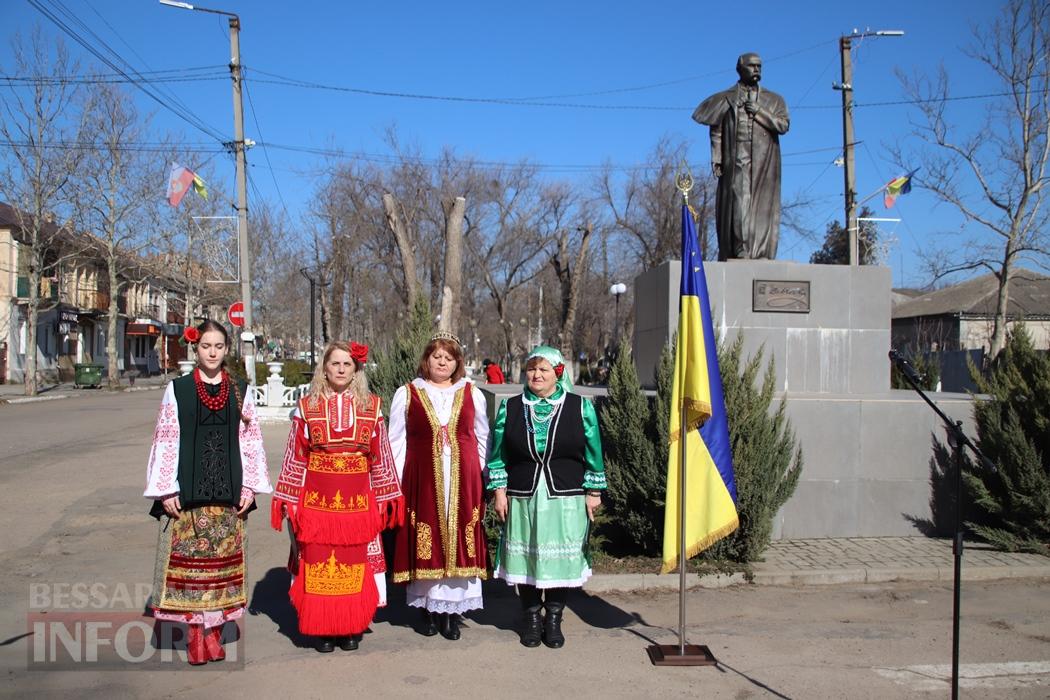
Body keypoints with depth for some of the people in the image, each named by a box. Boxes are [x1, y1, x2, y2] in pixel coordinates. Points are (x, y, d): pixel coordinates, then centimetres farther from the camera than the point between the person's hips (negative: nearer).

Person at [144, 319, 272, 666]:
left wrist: (249, 486, 0)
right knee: (190, 559, 0)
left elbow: (250, 440, 6)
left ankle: (215, 631, 15)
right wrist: (166, 489, -5)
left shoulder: (240, 391, 7)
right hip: (188, 490, -1)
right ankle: (195, 634, 9)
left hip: (227, 491, 2)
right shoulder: (177, 389, 2)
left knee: (222, 560, 5)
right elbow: (165, 440, 0)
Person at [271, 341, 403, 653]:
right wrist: (288, 499, 0)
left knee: (355, 564, 5)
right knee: (318, 564, 3)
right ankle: (322, 629, 16)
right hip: (317, 498, 0)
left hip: (357, 499, 1)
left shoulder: (371, 406, 5)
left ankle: (351, 628, 19)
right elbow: (295, 457, 4)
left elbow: (381, 456, 6)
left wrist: (385, 498, 4)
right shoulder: (307, 406, 3)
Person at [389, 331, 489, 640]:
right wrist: (395, 484, -1)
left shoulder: (472, 394, 9)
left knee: (459, 543, 1)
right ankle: (428, 607, 13)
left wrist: (480, 479, 5)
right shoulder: (407, 394, 6)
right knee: (425, 543, 1)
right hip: (422, 480, -1)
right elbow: (397, 441, 5)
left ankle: (453, 611, 8)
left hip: (463, 480, 1)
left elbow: (482, 439, 12)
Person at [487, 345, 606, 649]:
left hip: (566, 499, -1)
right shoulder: (510, 407, 4)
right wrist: (499, 490, 1)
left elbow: (593, 454, 4)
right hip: (523, 498, 1)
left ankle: (554, 620, 20)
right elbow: (498, 455, 7)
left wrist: (593, 492, 3)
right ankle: (531, 618, 23)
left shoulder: (580, 407, 1)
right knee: (526, 556, 6)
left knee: (561, 558, 3)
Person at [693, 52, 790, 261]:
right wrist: (716, 158, -3)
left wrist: (759, 111, -5)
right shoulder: (725, 98, 14)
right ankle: (740, 250, -16)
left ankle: (761, 252, -7)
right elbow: (716, 131, 7)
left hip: (764, 162, 2)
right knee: (738, 201, -13)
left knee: (762, 205, -6)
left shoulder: (774, 100, 18)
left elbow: (783, 125, 4)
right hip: (737, 160, -2)